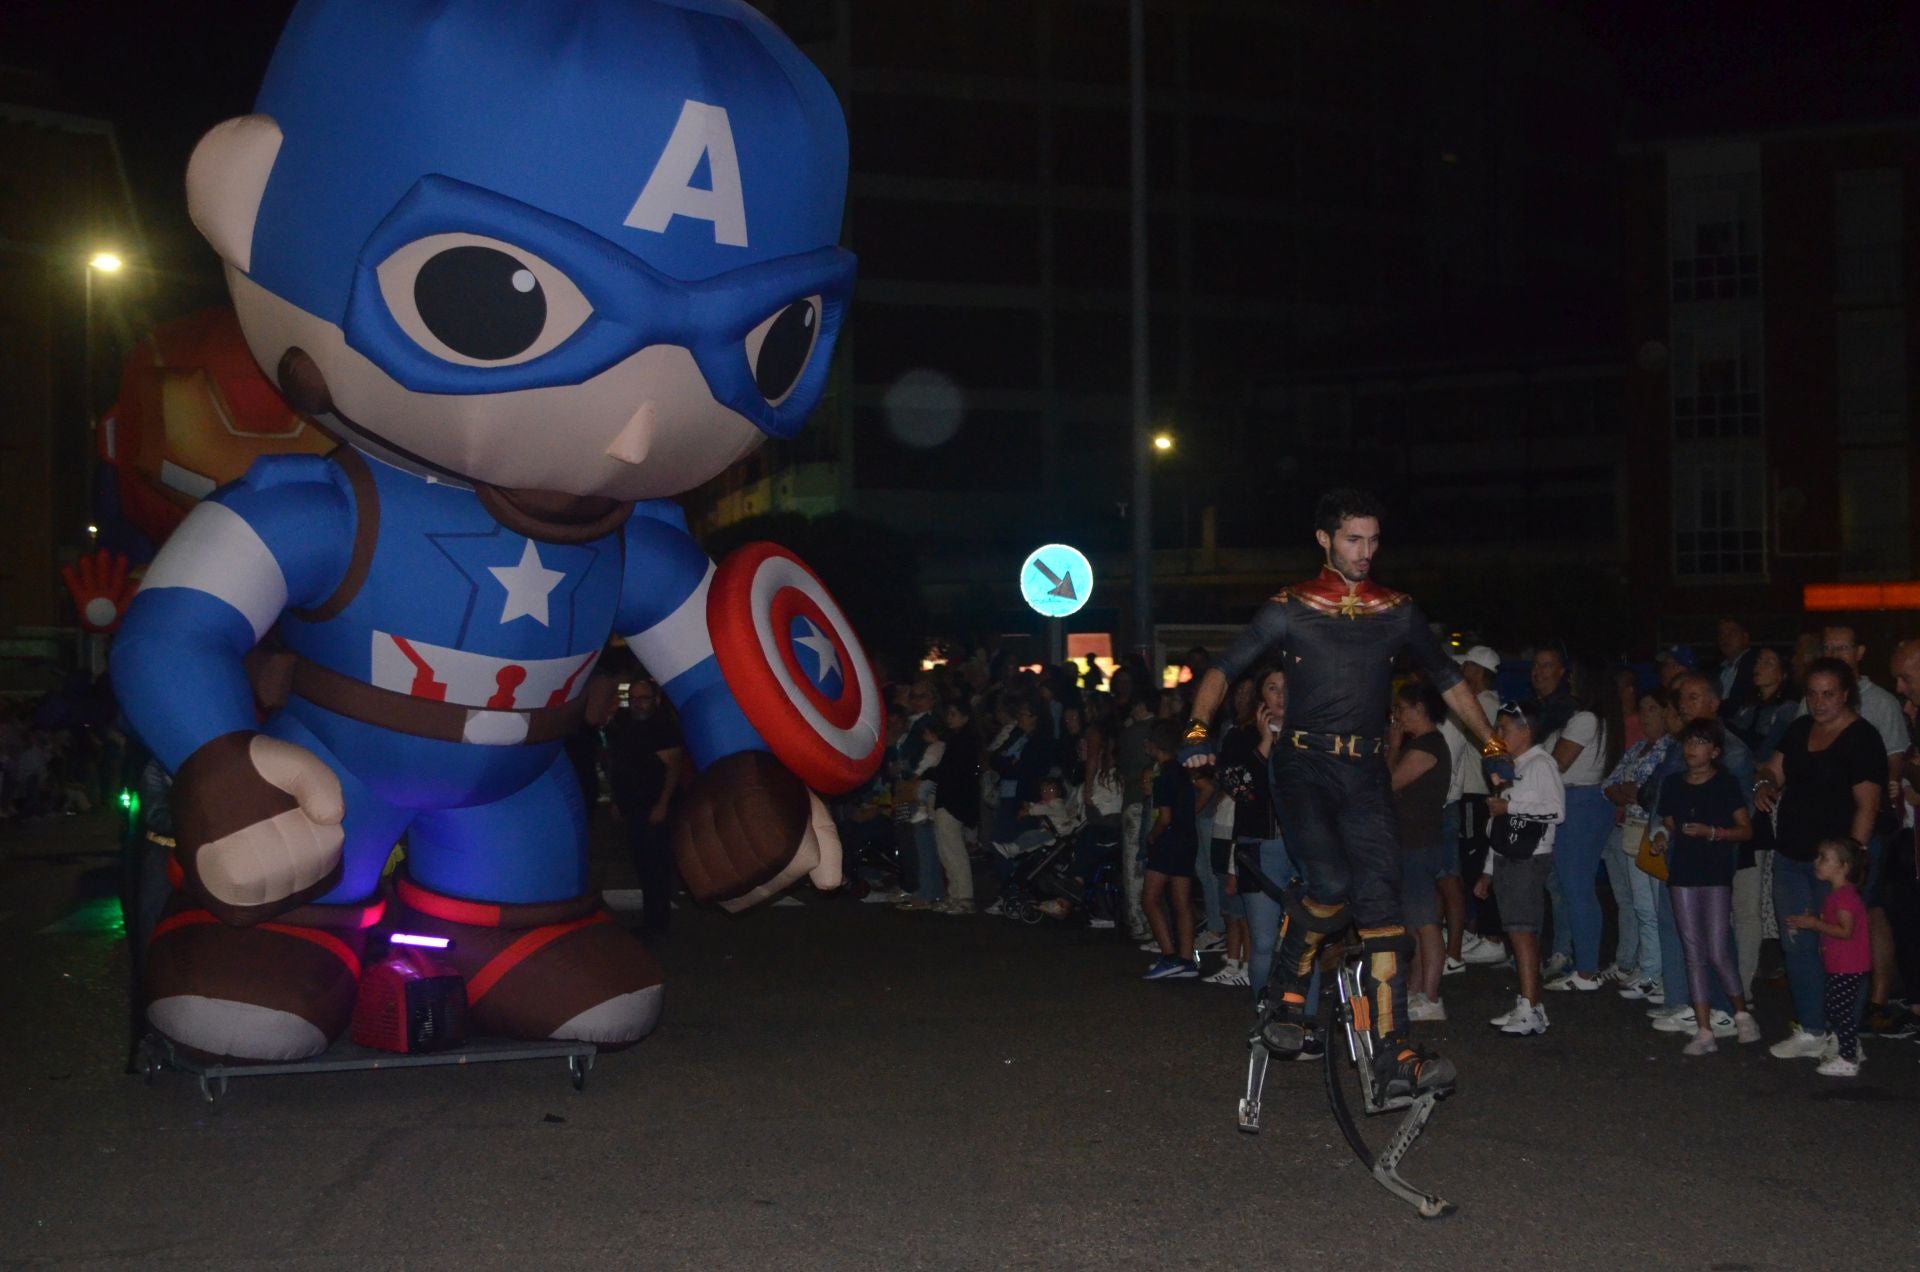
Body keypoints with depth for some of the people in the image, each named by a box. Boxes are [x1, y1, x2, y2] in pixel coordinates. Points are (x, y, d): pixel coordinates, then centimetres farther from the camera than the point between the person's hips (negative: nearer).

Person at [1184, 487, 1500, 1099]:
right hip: (1304, 766, -3)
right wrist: (1198, 728, -15)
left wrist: (1493, 745, 17)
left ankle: (1395, 1062, -13)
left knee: (1380, 900, -9)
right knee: (1332, 886, -24)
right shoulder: (1291, 611, 2)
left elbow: (1448, 680, 21)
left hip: (1365, 773, 3)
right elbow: (1223, 669, 2)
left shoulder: (1397, 613, 10)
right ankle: (1286, 996, 4)